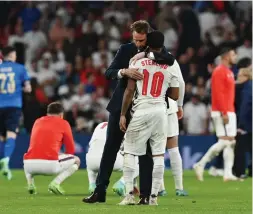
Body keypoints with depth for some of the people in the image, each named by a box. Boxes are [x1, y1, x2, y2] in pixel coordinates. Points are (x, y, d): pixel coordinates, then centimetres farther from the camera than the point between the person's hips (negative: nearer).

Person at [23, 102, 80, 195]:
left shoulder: (37, 121, 23)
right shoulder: (63, 123, 10)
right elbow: (71, 150, 14)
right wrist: (59, 156, 34)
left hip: (29, 164, 4)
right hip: (49, 164, -4)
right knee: (76, 160, 21)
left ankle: (30, 183, 11)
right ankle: (55, 183, -2)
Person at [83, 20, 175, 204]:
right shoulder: (125, 50, 1)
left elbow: (171, 60, -23)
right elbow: (109, 72, -8)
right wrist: (125, 71, -27)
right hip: (122, 105, 2)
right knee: (110, 148, 5)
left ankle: (145, 194, 5)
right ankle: (100, 191, 10)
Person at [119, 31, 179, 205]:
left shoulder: (137, 62, -2)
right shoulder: (170, 67, 4)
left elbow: (130, 90, -5)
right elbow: (175, 96, 7)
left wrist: (123, 114, -1)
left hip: (141, 111, -2)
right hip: (160, 111, 2)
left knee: (129, 152, 8)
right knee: (158, 154, 8)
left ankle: (130, 194, 0)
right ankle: (154, 196, 5)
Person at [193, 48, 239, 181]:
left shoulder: (229, 72, 18)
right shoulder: (219, 71, -12)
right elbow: (218, 94, -19)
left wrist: (230, 111, 17)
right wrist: (224, 113, -23)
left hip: (229, 112, 10)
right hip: (221, 112, -10)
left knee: (231, 142, 6)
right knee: (224, 142, -12)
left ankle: (228, 174, 6)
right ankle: (200, 165, -5)